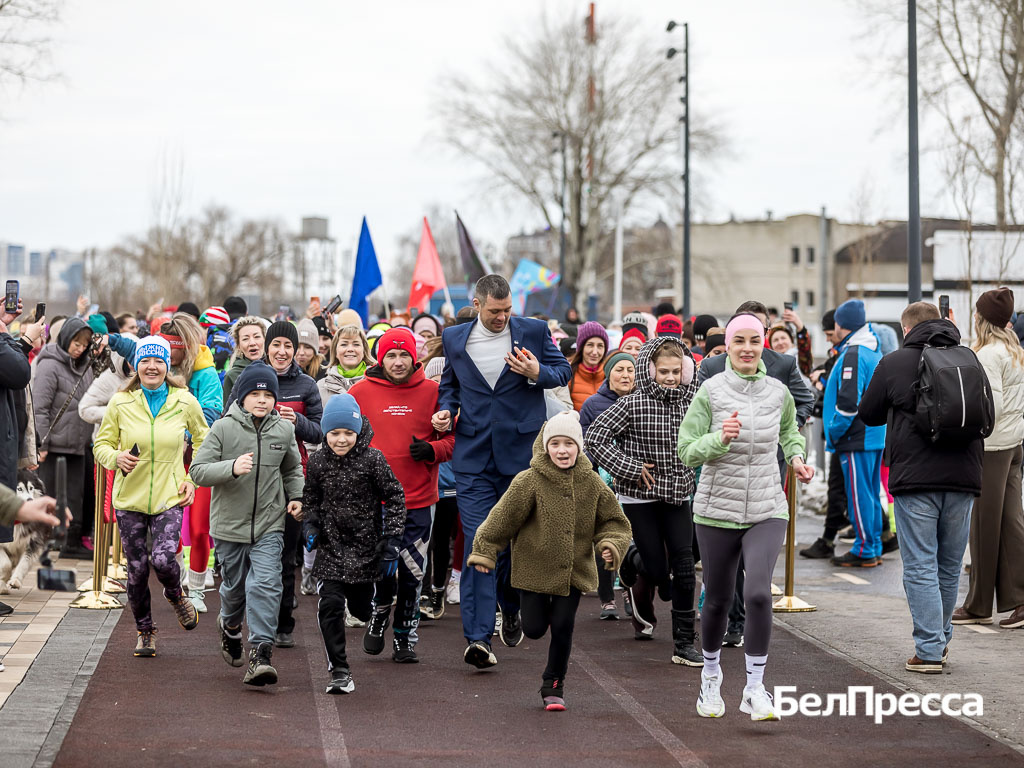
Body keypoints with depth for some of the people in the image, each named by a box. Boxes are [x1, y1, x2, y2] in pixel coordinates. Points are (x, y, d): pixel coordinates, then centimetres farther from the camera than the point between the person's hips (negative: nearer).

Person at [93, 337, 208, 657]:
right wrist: (116, 457, -15)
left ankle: (176, 595, 16)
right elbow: (101, 444, 7)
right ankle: (145, 631, 26)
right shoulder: (120, 403, -2)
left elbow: (203, 440, 14)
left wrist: (193, 479, 5)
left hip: (169, 497, -1)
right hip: (129, 498, 1)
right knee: (137, 569, 5)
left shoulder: (185, 402, -1)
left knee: (163, 559, -19)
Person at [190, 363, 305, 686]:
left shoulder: (284, 430, 4)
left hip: (269, 525, 1)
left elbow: (292, 469, 23)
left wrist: (296, 496, 6)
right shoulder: (223, 428, -8)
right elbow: (198, 470, -12)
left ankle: (260, 653, -16)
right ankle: (230, 626, 46)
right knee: (234, 585, 14)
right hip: (230, 524, -1)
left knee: (265, 585, -14)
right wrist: (232, 468, -28)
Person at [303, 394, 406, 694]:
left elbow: (395, 497, -4)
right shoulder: (317, 461, -1)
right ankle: (339, 671, -8)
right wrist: (310, 526, -4)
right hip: (332, 547, 1)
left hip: (366, 547, -1)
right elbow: (311, 500, 15)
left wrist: (391, 540, -8)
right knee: (330, 606, -14)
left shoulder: (372, 459, -9)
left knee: (361, 607, 9)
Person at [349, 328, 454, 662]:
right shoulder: (361, 393, 2)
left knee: (412, 574, 5)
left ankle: (405, 638, 19)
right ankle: (378, 616, 23)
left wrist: (432, 449, -9)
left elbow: (453, 438, 10)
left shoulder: (432, 392, 4)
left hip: (418, 500, 1)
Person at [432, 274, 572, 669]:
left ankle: (511, 608, 38)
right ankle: (478, 637, -13)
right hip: (473, 458, 0)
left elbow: (563, 370, 9)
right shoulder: (454, 338, 7)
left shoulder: (534, 331, 2)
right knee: (478, 544, -9)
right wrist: (445, 410, 1)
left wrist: (538, 373, -12)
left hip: (522, 453, 0)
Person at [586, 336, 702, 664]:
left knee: (684, 566, -8)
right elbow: (595, 438, -14)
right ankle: (640, 598, 36)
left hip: (678, 496, 3)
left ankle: (684, 643, -1)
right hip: (640, 498, -3)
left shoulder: (691, 402, 1)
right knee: (658, 571, -2)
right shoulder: (633, 404, -11)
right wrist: (630, 467, -16)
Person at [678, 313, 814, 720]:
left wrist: (797, 458, 4)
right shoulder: (710, 392, -7)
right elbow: (687, 452, -8)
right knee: (718, 601, 10)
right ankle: (711, 677, 37)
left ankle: (755, 689, -8)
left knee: (758, 594, -19)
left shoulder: (778, 392, 2)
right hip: (717, 510, -1)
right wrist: (720, 438, -25)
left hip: (767, 511, 1)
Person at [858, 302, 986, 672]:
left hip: (915, 477, -4)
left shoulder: (894, 363, -2)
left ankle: (929, 651, -7)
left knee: (920, 566, -2)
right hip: (962, 476, 4)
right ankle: (940, 639, 27)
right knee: (950, 566, 14)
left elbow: (868, 414, 9)